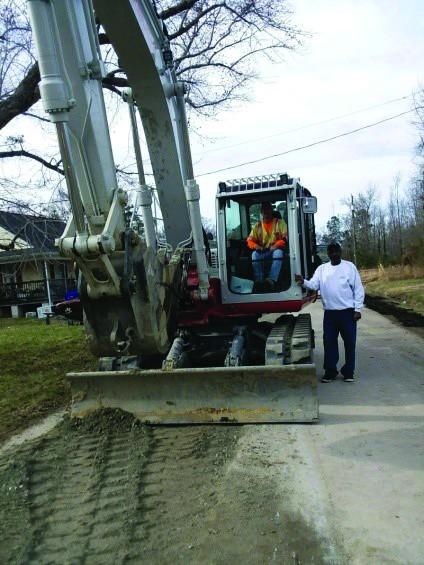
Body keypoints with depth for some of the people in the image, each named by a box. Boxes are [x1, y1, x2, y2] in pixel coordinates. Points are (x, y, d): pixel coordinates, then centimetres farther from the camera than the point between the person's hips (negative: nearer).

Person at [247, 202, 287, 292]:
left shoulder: (280, 222, 8)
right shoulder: (257, 226, 14)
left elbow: (286, 237, -3)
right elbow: (250, 241, 9)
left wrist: (276, 245, -22)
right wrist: (255, 246, -15)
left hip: (276, 250, -2)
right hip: (263, 251, 3)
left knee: (278, 253, -38)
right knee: (255, 254, -30)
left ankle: (271, 281, -49)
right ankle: (259, 282, -40)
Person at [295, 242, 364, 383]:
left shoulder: (349, 266, 1)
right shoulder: (322, 268, 8)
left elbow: (358, 289, -1)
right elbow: (314, 284, -4)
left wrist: (358, 309, -6)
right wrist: (303, 282, -26)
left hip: (347, 311, -2)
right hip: (329, 312, 2)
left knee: (349, 342, 4)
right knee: (329, 342, 6)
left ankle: (348, 372, 17)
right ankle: (330, 371, 17)